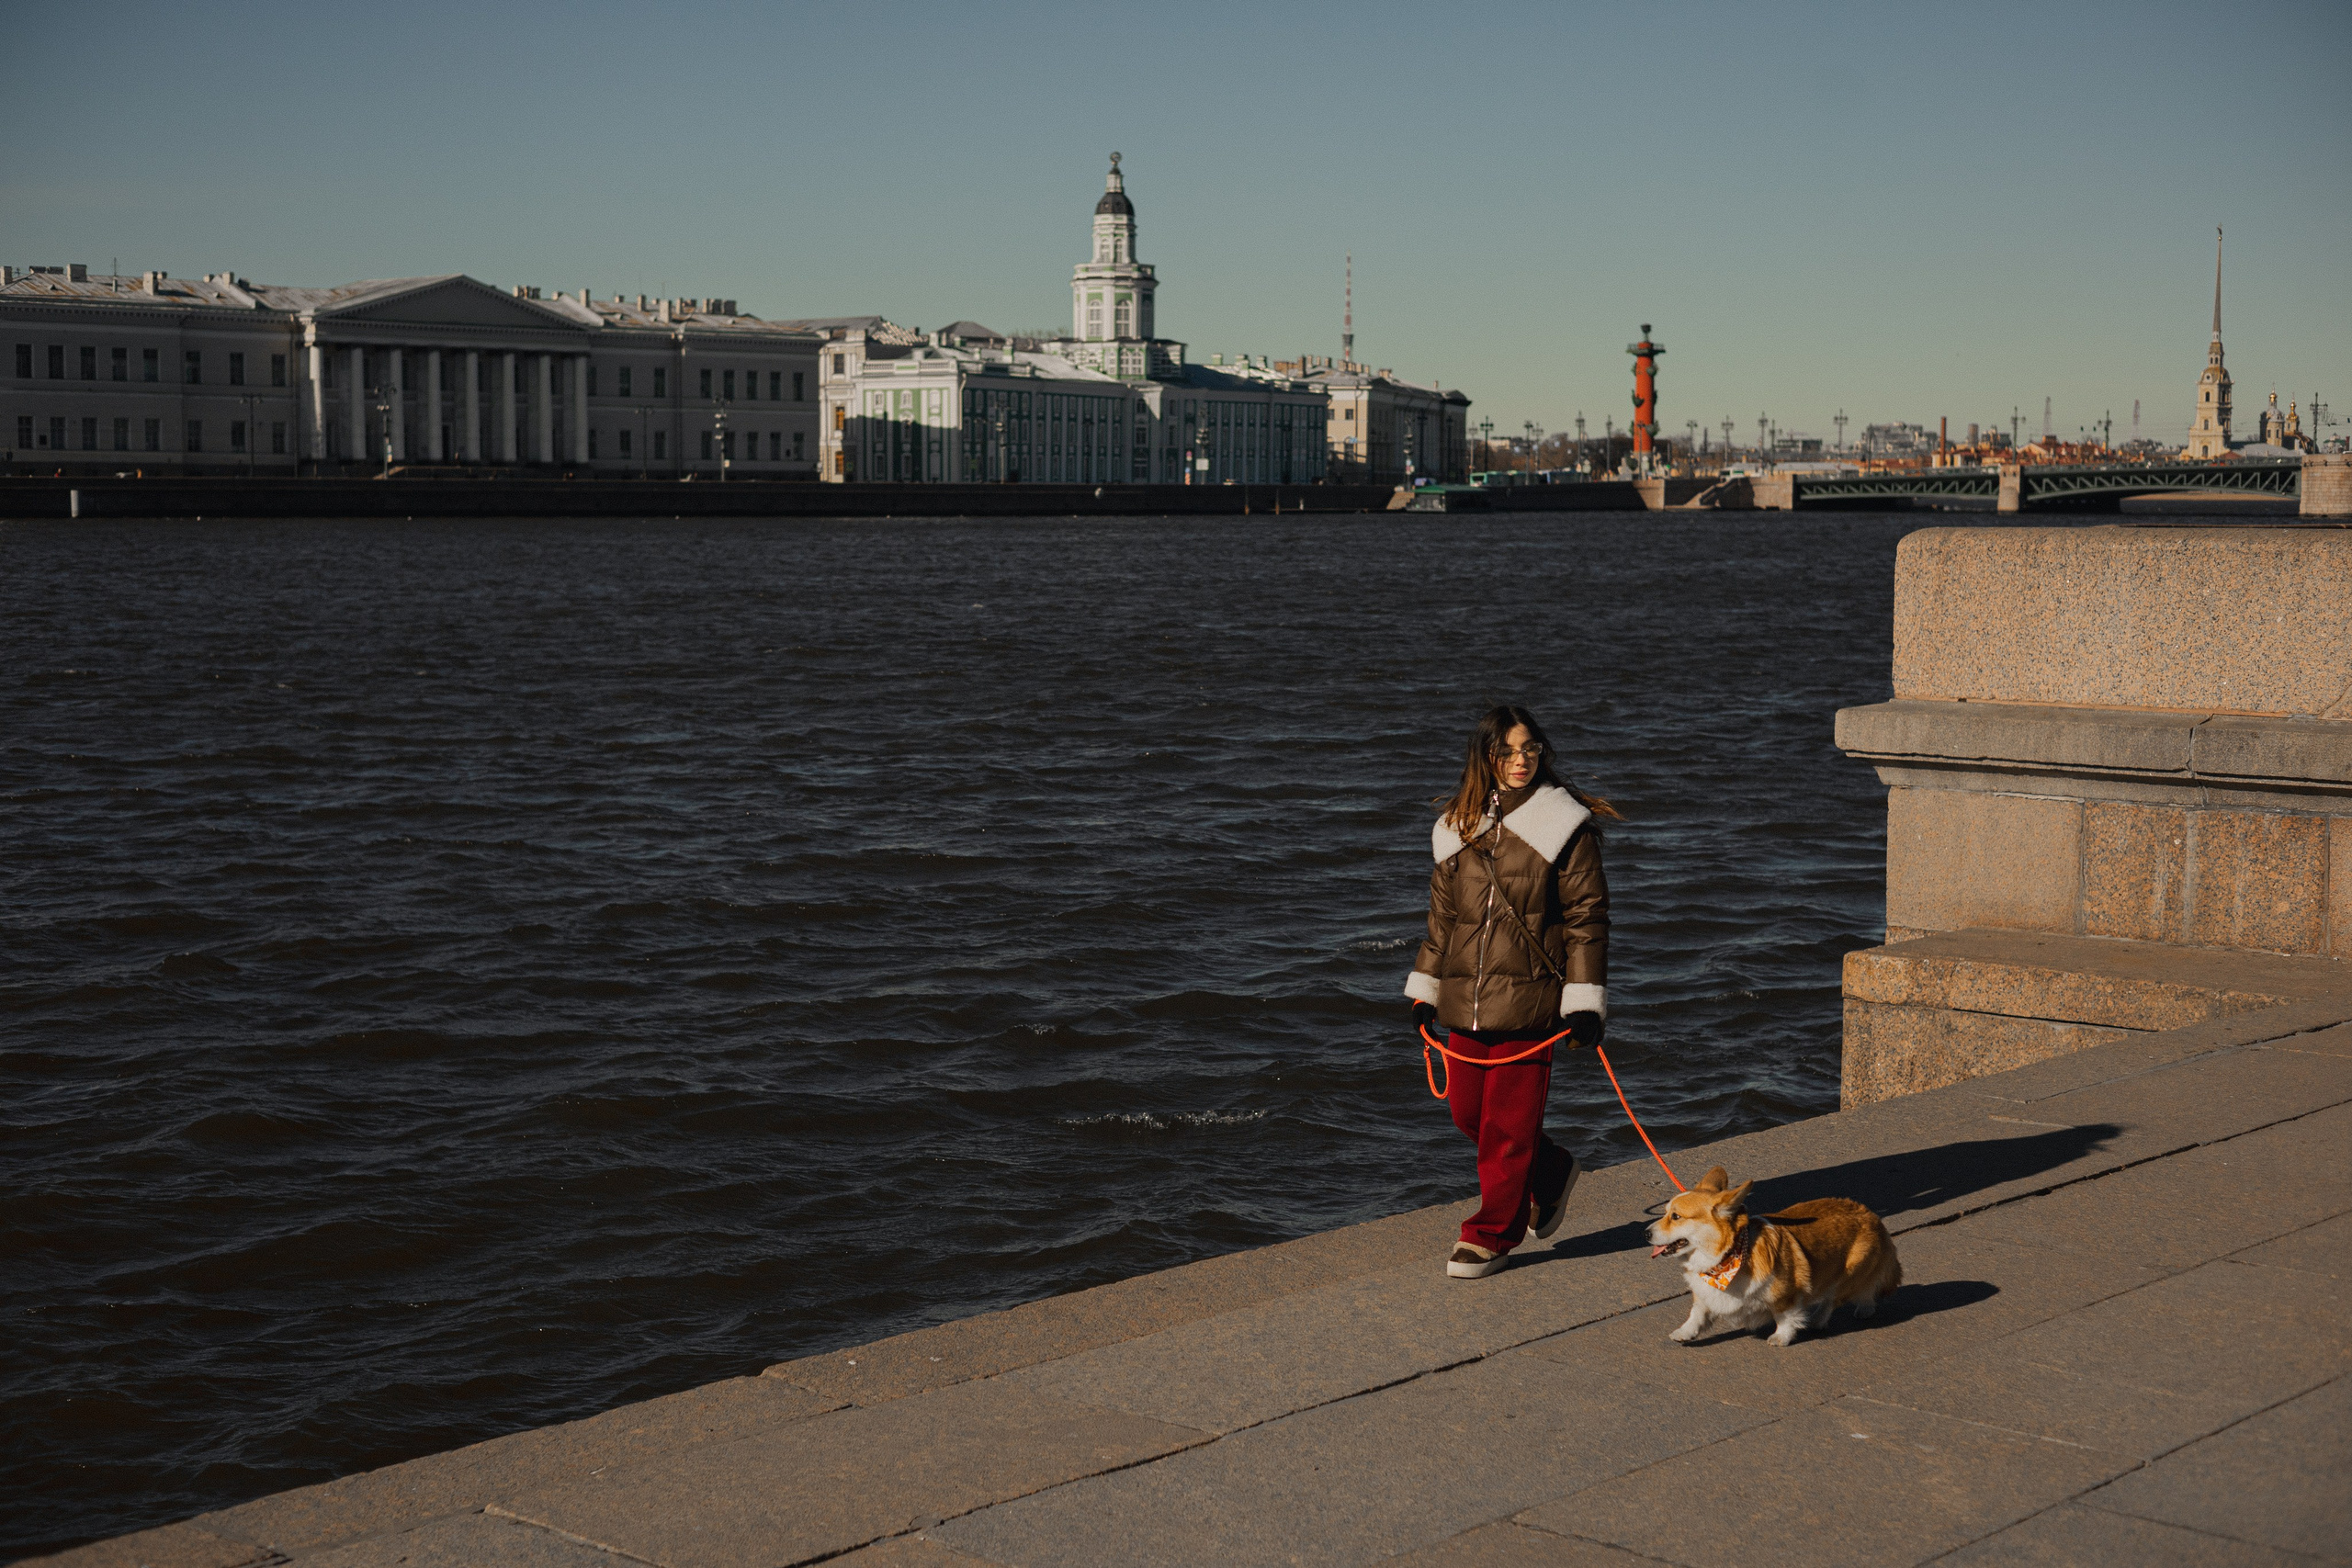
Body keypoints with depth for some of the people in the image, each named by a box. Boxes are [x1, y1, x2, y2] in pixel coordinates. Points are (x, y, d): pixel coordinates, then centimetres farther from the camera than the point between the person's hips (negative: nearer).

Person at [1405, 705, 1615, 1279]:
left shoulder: (1565, 827, -3)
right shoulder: (1458, 828, 10)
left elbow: (1586, 918, -3)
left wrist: (1585, 1002, -9)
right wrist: (1425, 991, 18)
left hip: (1529, 997, -5)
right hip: (1465, 1000, 5)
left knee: (1510, 1123, -1)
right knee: (1466, 1112, 8)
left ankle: (1490, 1234, 11)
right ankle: (1551, 1172, 32)